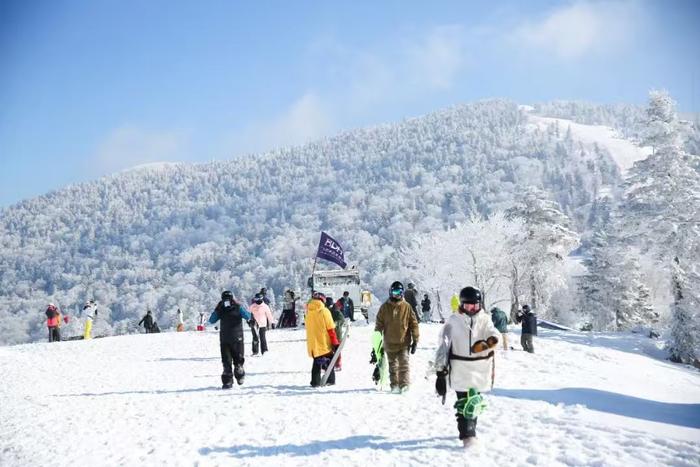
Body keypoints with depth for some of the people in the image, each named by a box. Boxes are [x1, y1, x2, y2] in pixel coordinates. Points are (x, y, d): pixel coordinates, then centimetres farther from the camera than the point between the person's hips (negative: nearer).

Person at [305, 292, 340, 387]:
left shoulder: (309, 312, 5)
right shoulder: (324, 311, -12)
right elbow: (331, 329, -12)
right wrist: (335, 343, -7)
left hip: (313, 343, 5)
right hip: (325, 343, -4)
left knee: (316, 363, 13)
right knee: (329, 362, 11)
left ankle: (315, 382, 7)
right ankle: (330, 380, 9)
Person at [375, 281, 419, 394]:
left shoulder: (406, 307, -1)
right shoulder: (385, 307, 2)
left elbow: (414, 323, 1)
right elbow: (379, 324, 7)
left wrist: (415, 340, -1)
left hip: (404, 342, -2)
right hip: (390, 343, 2)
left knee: (404, 364, -10)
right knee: (393, 366, 10)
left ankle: (404, 385, -9)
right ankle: (394, 386, 16)